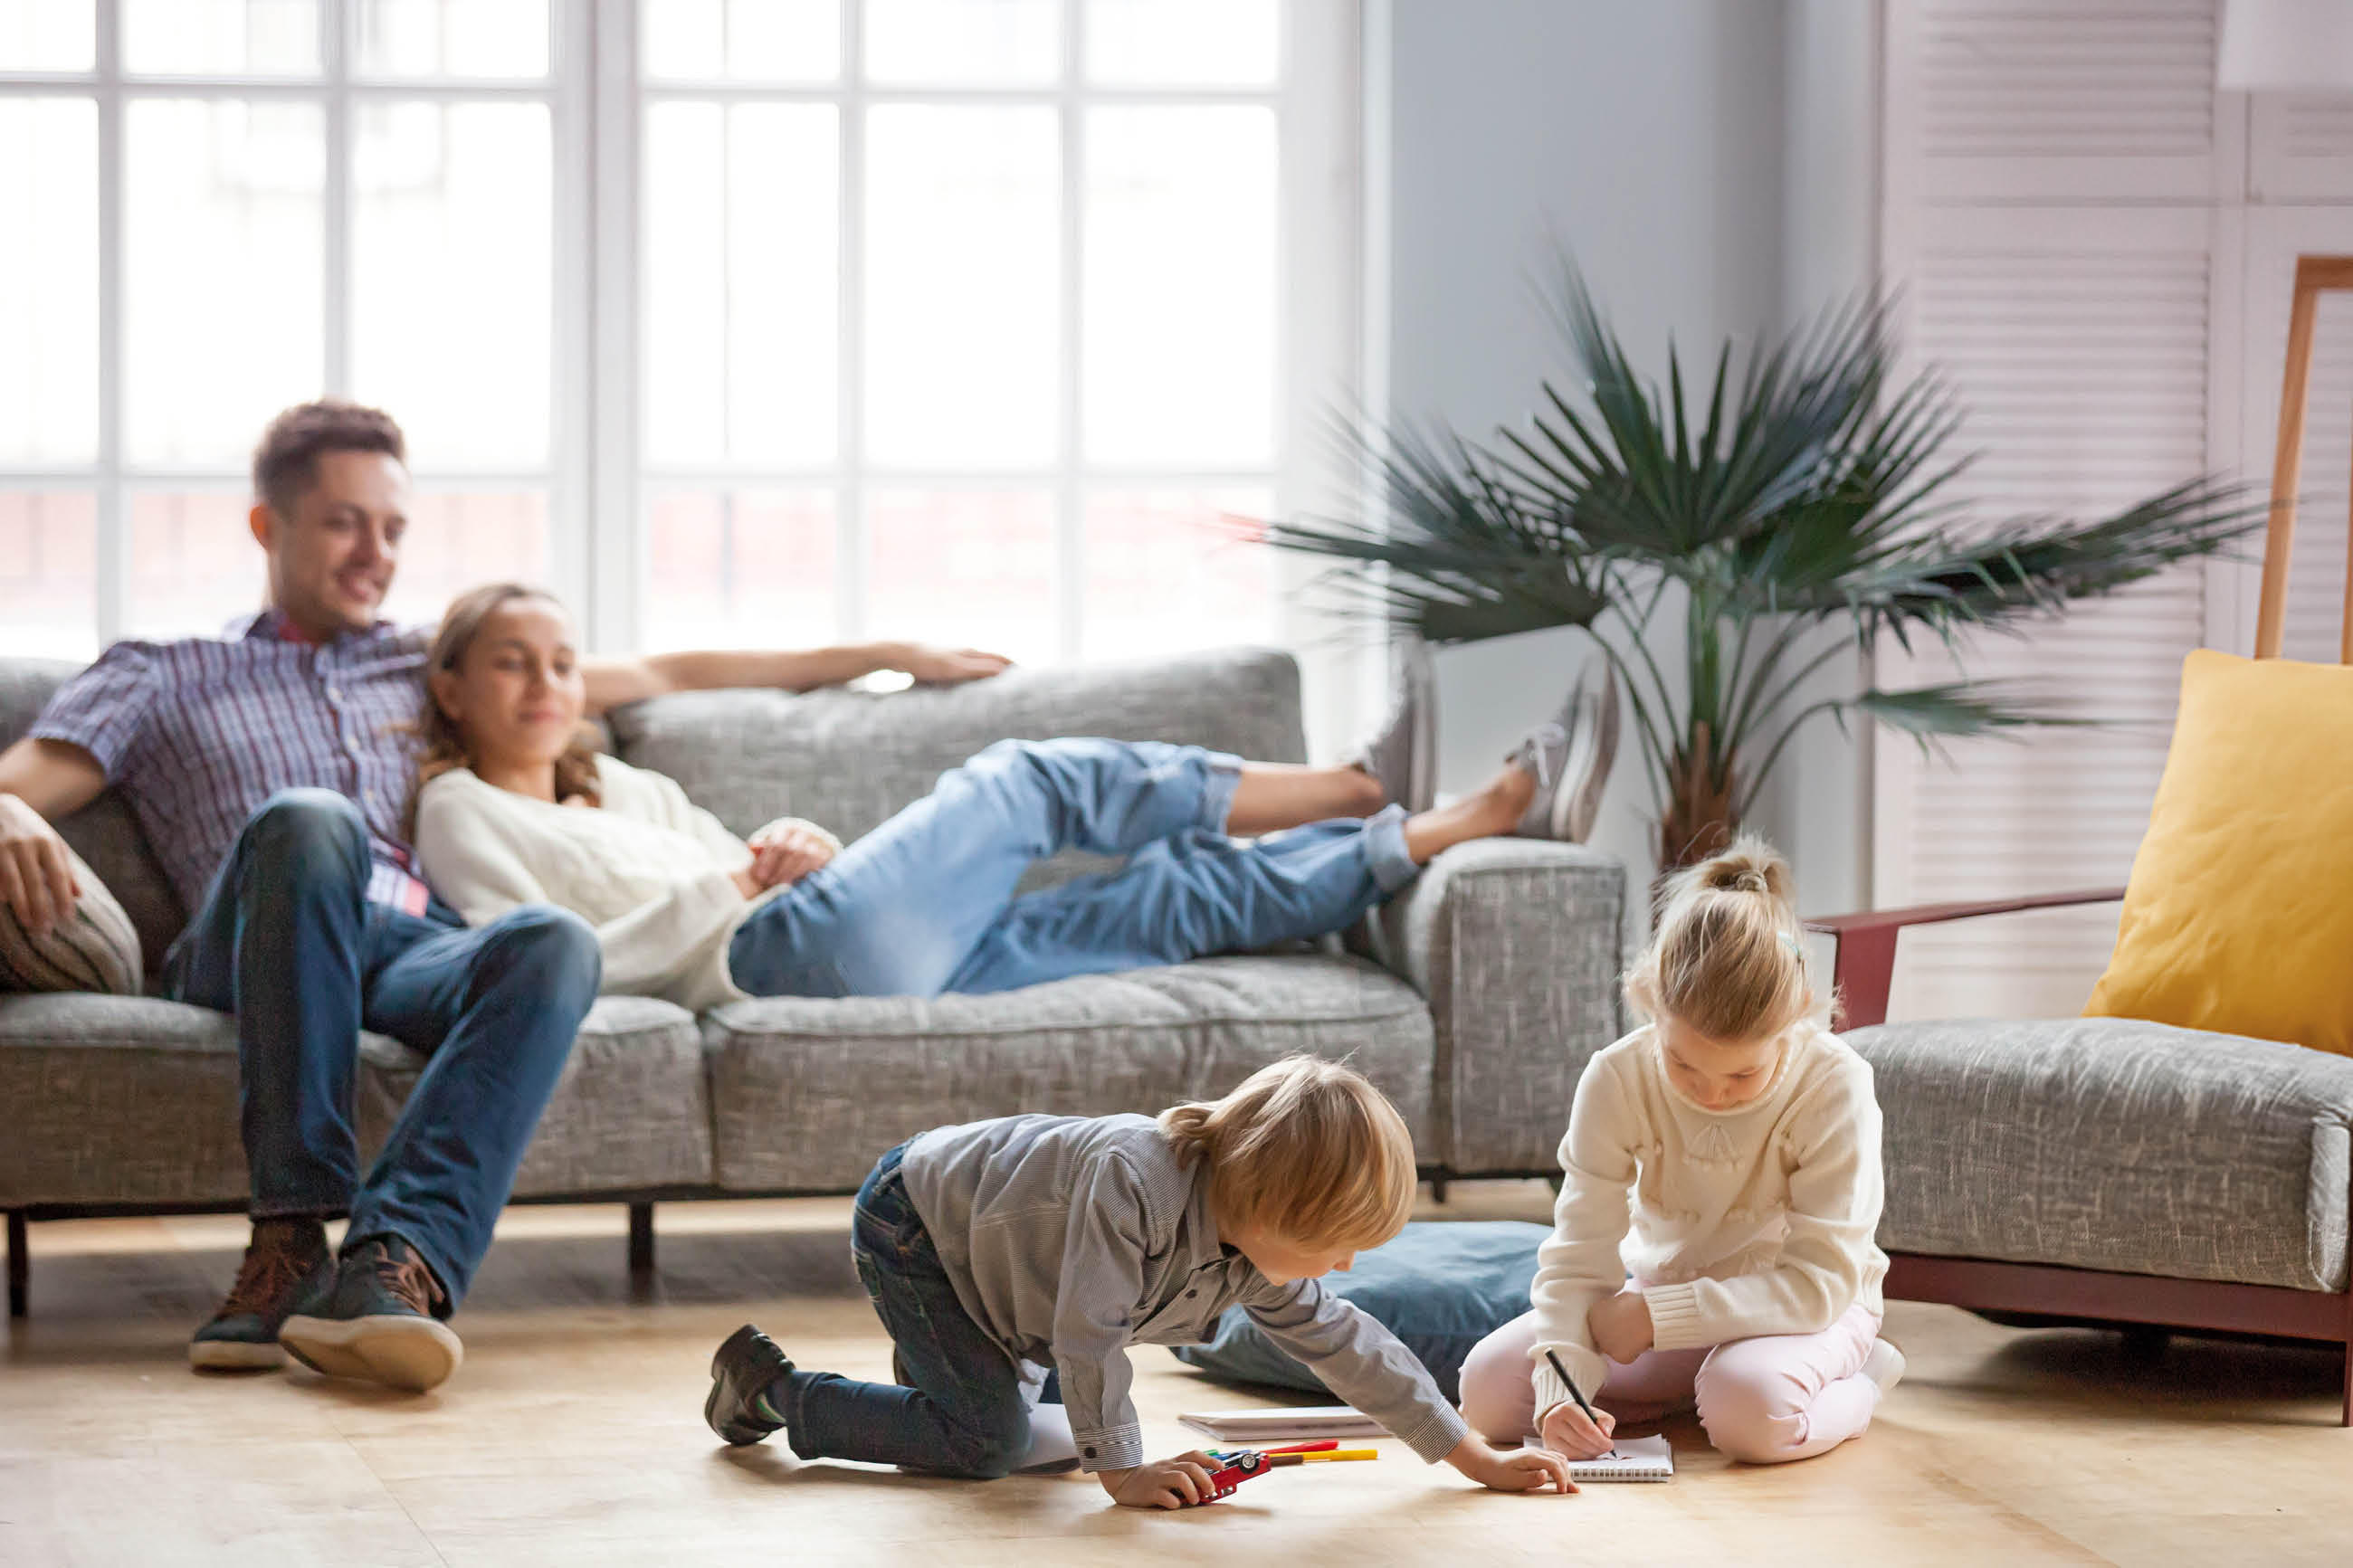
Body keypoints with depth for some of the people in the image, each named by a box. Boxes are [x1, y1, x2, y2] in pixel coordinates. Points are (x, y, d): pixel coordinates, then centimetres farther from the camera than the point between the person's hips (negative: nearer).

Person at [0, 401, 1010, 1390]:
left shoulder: (425, 666, 35)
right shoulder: (161, 677, 25)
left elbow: (659, 674, 38)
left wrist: (879, 657, 37)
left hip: (420, 951, 3)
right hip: (253, 958, -2)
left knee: (556, 942, -34)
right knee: (310, 820, -38)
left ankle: (398, 1256, -53)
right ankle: (292, 1235, -41)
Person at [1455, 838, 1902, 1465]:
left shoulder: (1835, 1086, -25)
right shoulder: (1616, 1080, -18)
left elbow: (1822, 1280, -26)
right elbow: (1578, 1260, -18)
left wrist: (1657, 1317, -30)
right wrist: (1561, 1386, -36)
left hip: (1800, 1309, -4)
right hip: (1660, 1292, 4)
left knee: (1752, 1410, -39)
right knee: (1488, 1387, -16)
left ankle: (1854, 1386, -3)